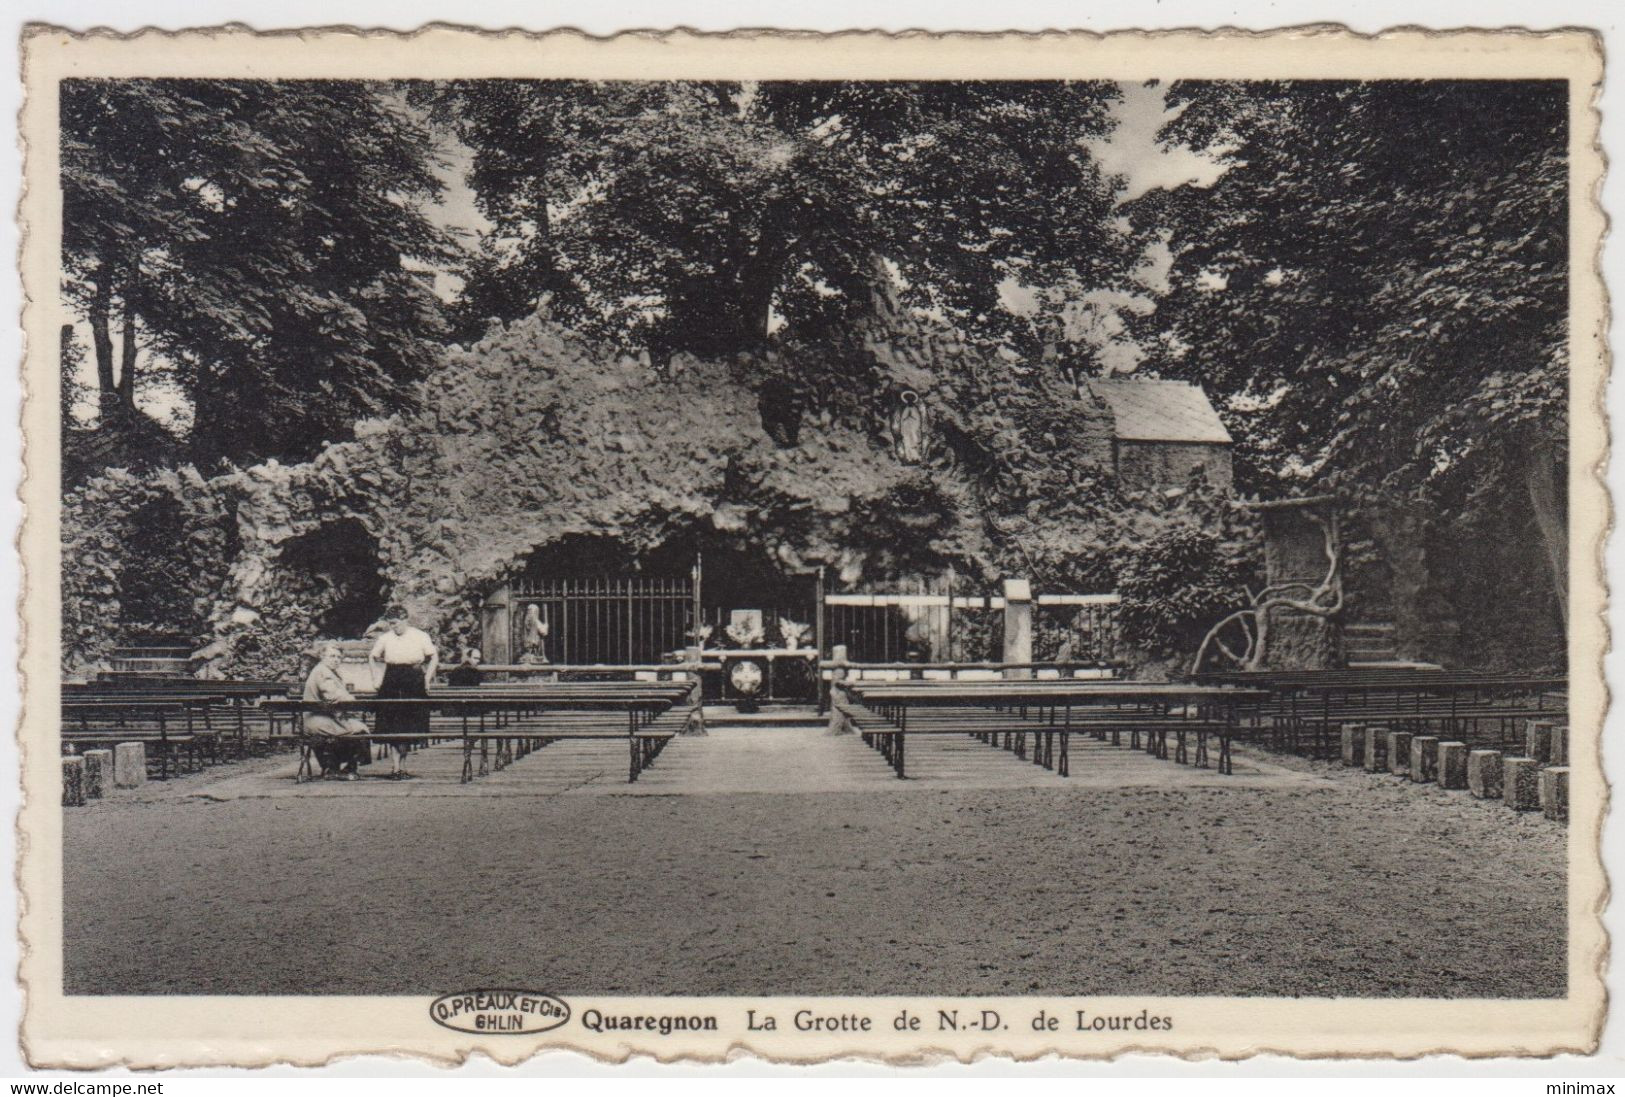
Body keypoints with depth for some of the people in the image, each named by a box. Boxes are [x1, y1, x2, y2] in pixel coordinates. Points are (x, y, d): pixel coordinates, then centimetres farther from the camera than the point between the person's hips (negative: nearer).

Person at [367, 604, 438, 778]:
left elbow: (434, 657, 4)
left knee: (408, 725, 1)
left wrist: (427, 677, -5)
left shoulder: (420, 636, 1)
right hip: (392, 682, 1)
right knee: (393, 726, -3)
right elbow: (372, 657, 18)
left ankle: (396, 764, 11)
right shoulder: (385, 638, 6)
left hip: (414, 682, -1)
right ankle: (396, 765, -2)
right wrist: (376, 677, 8)